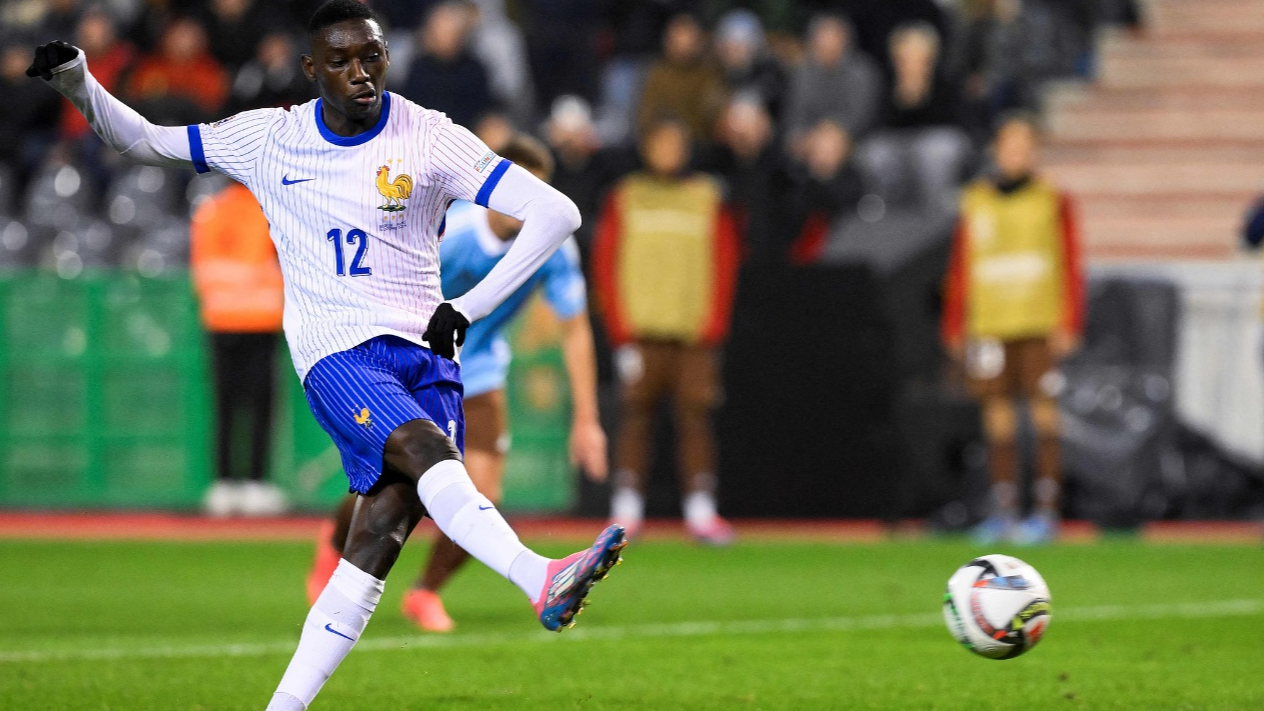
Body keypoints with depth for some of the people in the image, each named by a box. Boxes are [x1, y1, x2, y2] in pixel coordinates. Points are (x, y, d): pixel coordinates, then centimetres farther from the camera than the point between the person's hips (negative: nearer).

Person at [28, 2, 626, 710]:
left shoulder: (431, 140, 0)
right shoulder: (270, 138, 6)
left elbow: (557, 213, -4)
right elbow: (144, 141, 18)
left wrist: (468, 307, -9)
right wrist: (78, 80, 2)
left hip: (425, 352, 1)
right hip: (339, 355, -1)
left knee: (379, 538, -11)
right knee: (426, 447, -31)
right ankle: (542, 582, -50)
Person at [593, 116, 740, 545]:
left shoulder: (708, 199, 12)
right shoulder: (625, 199, 11)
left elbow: (725, 265, 9)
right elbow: (605, 264, 7)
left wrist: (712, 328, -2)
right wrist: (620, 328, -3)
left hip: (694, 332, 0)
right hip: (640, 331, 0)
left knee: (695, 416, -6)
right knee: (635, 416, -5)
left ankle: (701, 510, -7)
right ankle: (626, 510, -4)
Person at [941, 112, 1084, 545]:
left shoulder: (1052, 201, 3)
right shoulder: (976, 202, 10)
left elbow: (1071, 266, 3)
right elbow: (960, 268, 14)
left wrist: (1068, 325, -4)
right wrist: (954, 328, 11)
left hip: (1040, 326, -2)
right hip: (988, 326, 2)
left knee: (1044, 411, -5)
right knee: (998, 414, 2)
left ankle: (1047, 510, -3)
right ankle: (1003, 512, 5)